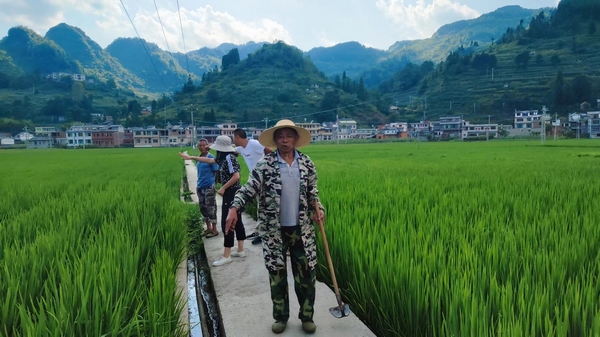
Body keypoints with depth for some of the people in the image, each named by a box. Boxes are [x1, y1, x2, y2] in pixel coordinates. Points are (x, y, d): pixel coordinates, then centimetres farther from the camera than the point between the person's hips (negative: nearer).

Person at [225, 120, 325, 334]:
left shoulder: (306, 163, 3)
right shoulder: (265, 165, -6)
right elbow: (248, 188, -12)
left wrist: (317, 209, -3)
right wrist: (234, 208, -26)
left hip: (301, 228, 2)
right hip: (274, 230, -2)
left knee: (306, 272, 9)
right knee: (277, 273, 10)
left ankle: (307, 315, 27)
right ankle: (281, 316, 28)